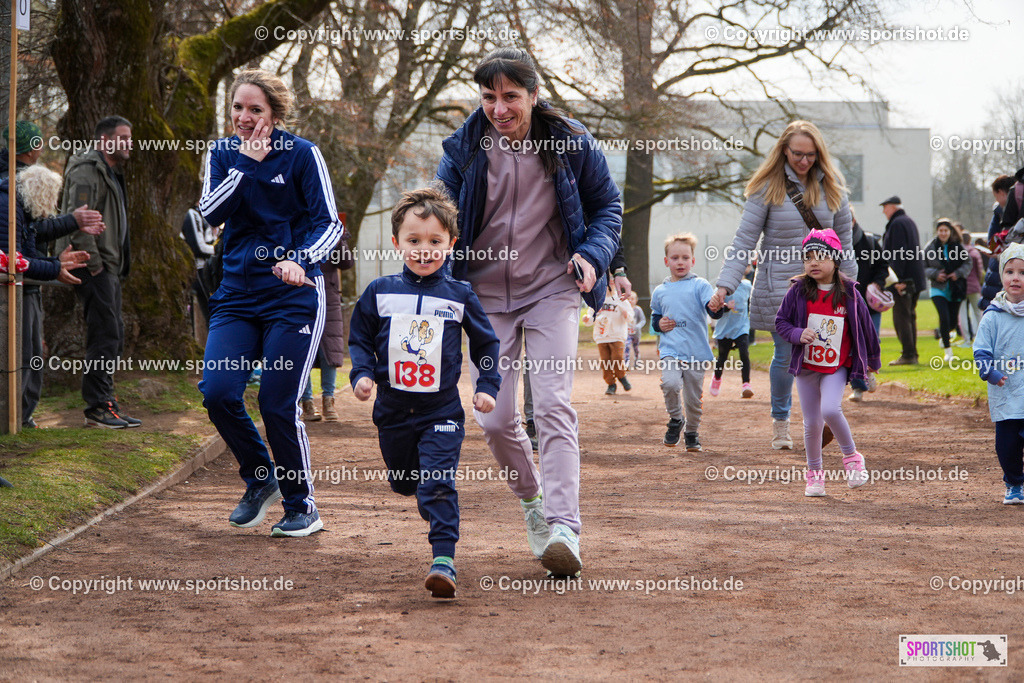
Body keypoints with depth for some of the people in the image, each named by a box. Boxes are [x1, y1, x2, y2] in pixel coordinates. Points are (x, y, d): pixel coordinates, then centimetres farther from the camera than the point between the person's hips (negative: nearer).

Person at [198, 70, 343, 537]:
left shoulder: (302, 155, -4)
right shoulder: (223, 154, 8)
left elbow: (330, 223, -6)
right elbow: (210, 213, -6)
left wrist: (301, 260, -23)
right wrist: (246, 164, -13)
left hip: (293, 296, -4)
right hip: (237, 293, 4)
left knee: (278, 406, -8)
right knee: (217, 393, -10)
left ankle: (302, 506, 11)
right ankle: (260, 480, 15)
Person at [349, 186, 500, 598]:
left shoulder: (459, 296, -2)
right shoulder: (380, 293, 0)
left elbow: (486, 344, 9)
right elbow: (360, 339, 10)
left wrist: (487, 386, 0)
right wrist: (362, 374, -7)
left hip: (442, 410, -3)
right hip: (393, 409, 3)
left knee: (438, 485, -14)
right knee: (402, 481, 18)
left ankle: (443, 559, -17)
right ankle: (430, 498, 51)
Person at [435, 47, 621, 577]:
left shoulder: (570, 143, -7)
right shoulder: (464, 150, -5)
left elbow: (607, 204, 8)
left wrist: (593, 255, -10)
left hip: (551, 290, -2)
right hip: (486, 295, 2)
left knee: (553, 405, -18)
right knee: (495, 420, 0)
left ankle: (564, 528, -25)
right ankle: (531, 499, 29)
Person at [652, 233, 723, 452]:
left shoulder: (700, 285, 0)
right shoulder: (660, 291, 11)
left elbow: (714, 311, -12)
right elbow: (654, 318, 24)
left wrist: (716, 307, -35)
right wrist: (659, 324, 1)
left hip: (696, 351, -1)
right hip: (670, 350, 1)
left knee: (694, 397, 5)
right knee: (670, 383, -25)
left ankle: (692, 432, 28)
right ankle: (676, 420, 1)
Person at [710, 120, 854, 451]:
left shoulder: (831, 185, 5)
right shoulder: (767, 188, -6)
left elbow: (843, 234, 15)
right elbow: (745, 240, -7)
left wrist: (848, 278, 16)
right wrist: (725, 285, -14)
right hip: (780, 284, -2)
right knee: (786, 354, 1)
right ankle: (780, 421, 20)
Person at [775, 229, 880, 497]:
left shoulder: (848, 294, -6)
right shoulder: (798, 292, -5)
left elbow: (865, 325, 6)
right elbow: (781, 322, 2)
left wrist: (873, 359, 16)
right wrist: (797, 334, -19)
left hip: (837, 367, -2)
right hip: (806, 366, 2)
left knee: (830, 410, -23)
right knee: (812, 423, 5)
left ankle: (851, 456, 1)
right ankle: (814, 473, 25)